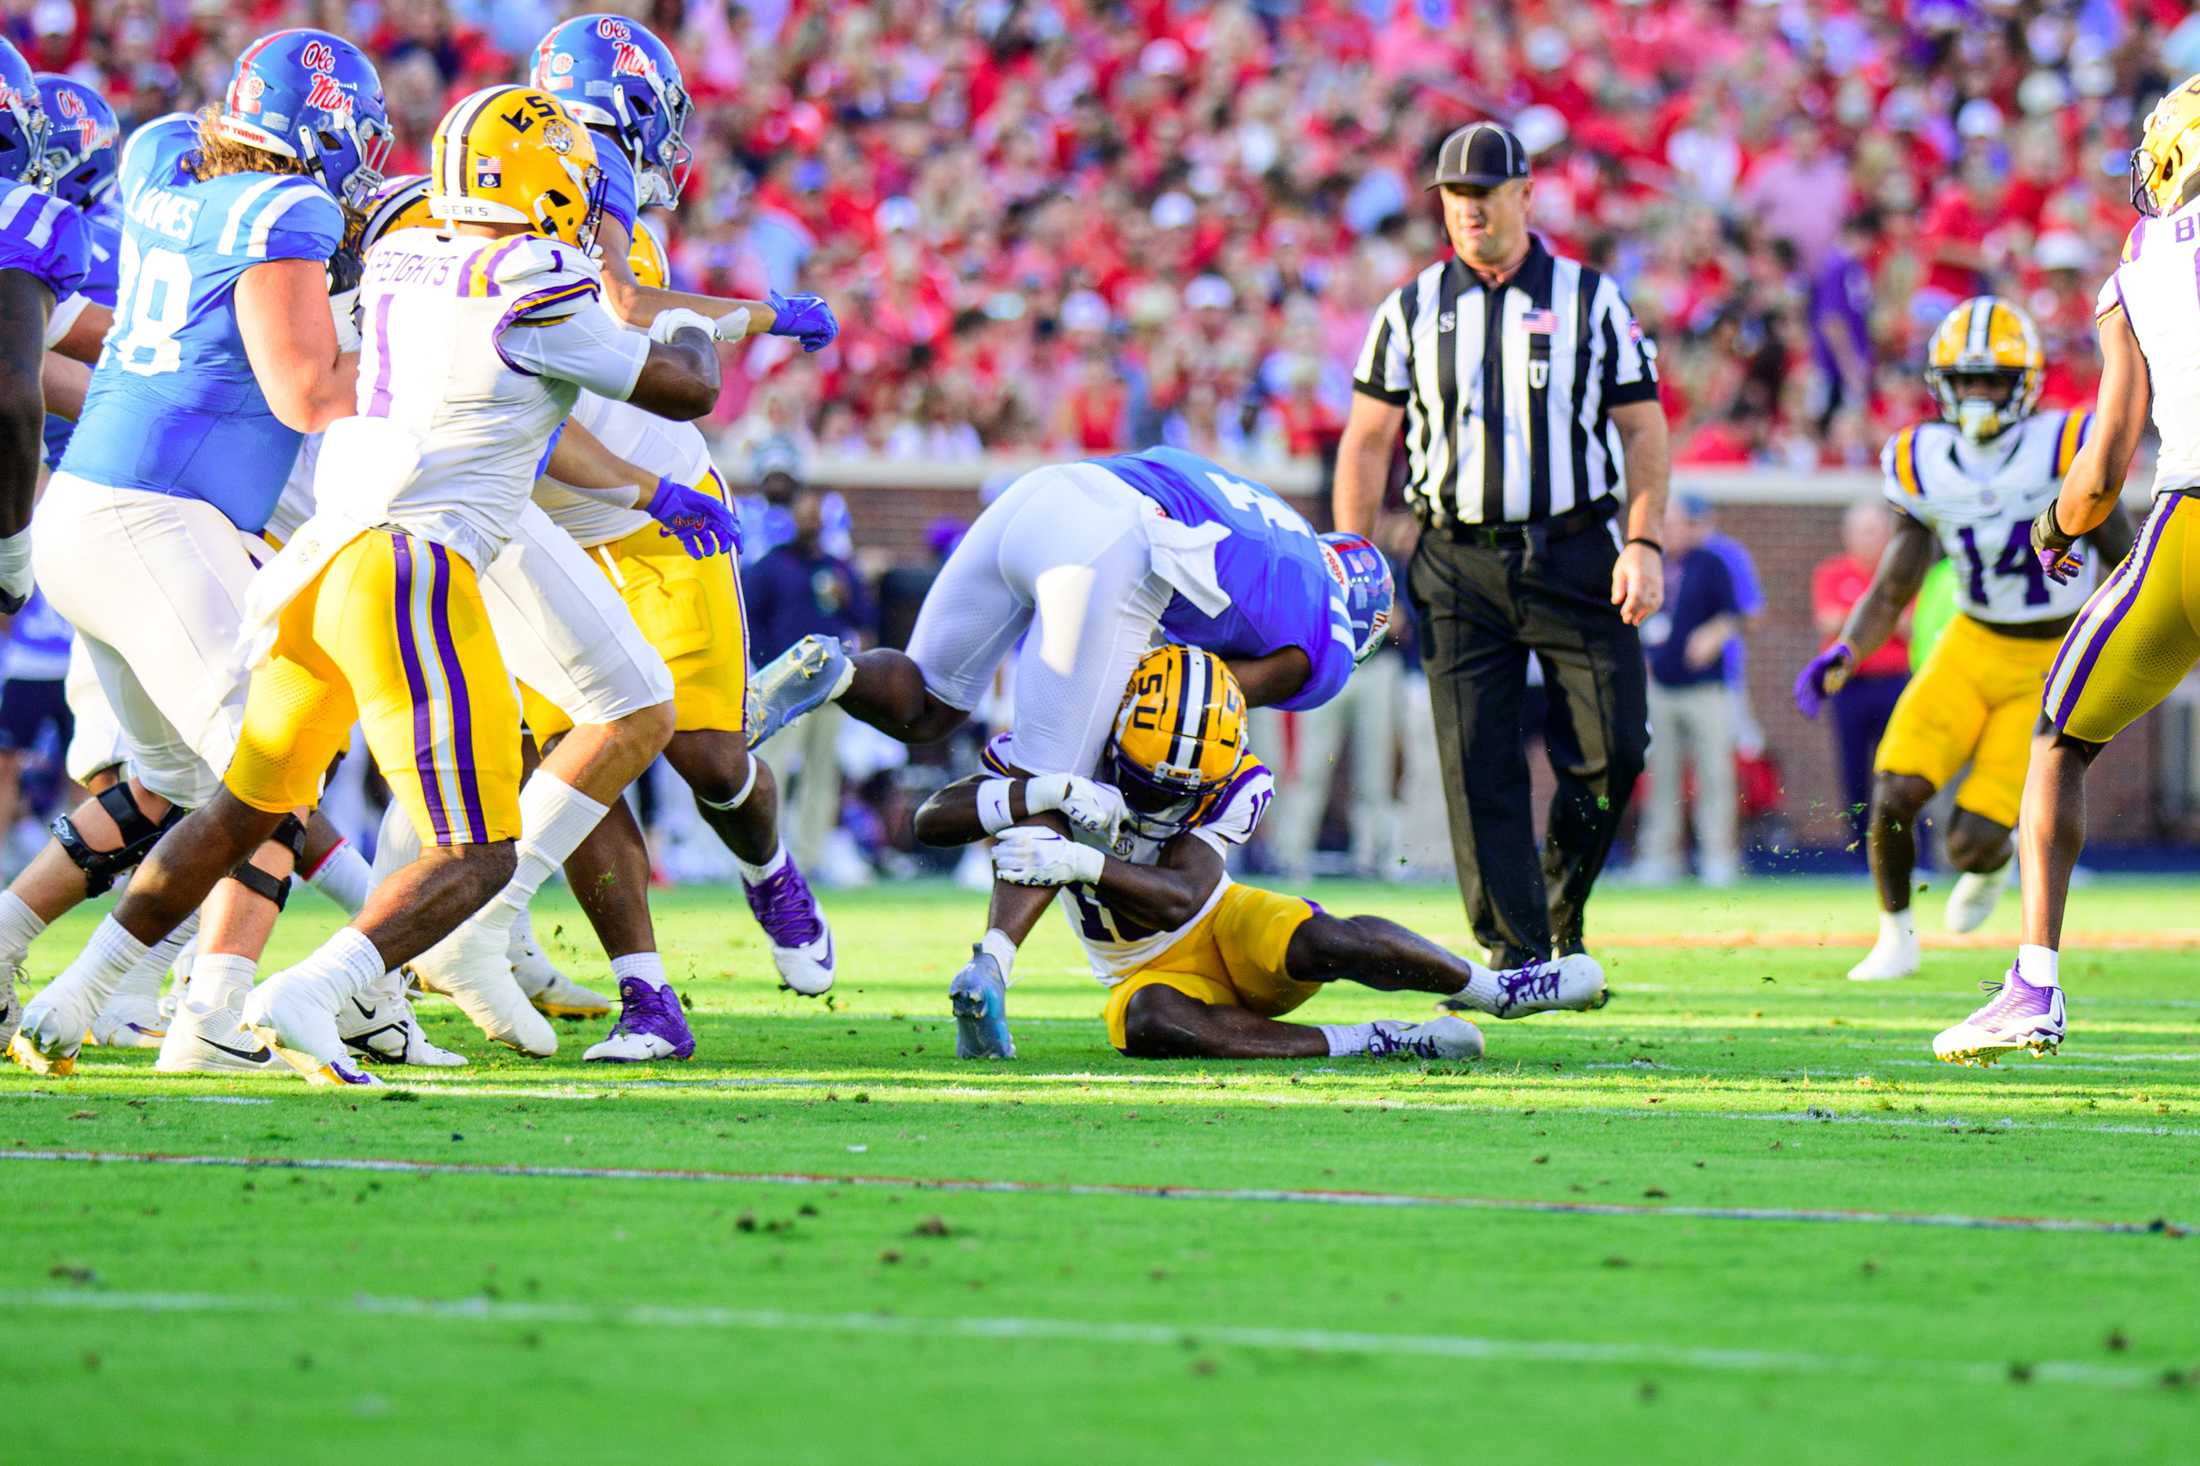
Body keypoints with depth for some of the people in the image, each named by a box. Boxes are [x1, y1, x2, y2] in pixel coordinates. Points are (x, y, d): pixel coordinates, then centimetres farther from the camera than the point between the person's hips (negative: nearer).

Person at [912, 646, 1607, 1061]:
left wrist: (1080, 862, -50)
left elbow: (1183, 897, -32)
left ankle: (1496, 989, -20)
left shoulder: (1233, 787, -17)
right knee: (1148, 1024, -38)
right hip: (1150, 971, 0)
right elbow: (933, 818, -26)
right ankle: (1373, 1043, -35)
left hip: (1230, 931, 0)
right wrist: (1049, 792, -42)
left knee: (1322, 942, -35)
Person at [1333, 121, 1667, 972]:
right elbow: (1368, 441, 11)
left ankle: (1564, 912, 16)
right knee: (1479, 765, -5)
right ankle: (1515, 952, 0)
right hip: (1458, 565, 1)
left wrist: (1645, 544, -7)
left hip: (1574, 556, -1)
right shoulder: (1412, 311, 9)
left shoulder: (1591, 301, 6)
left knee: (1612, 746, -7)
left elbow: (1642, 429, 5)